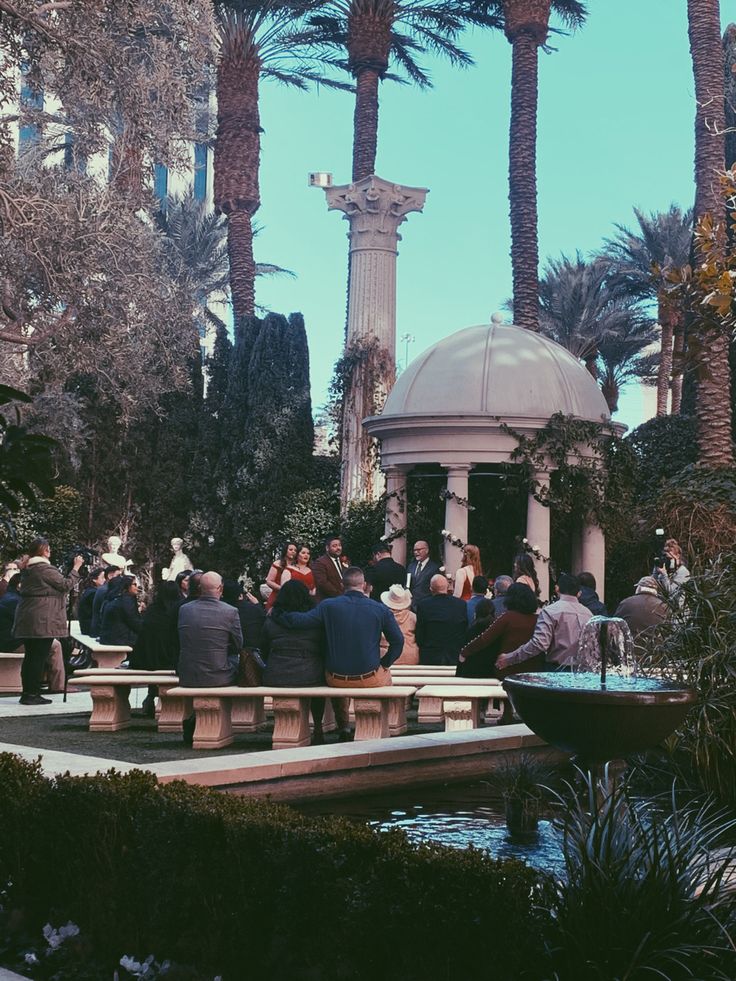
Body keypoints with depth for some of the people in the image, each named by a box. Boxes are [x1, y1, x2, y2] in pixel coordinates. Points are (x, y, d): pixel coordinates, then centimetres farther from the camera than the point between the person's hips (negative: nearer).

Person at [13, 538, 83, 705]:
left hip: (26, 621, 9)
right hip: (42, 621, -9)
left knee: (30, 657, 12)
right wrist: (76, 568, -1)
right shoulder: (45, 569, -13)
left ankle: (27, 693, 15)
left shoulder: (27, 570, 14)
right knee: (39, 657, -4)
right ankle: (33, 694, -3)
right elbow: (66, 585, -10)